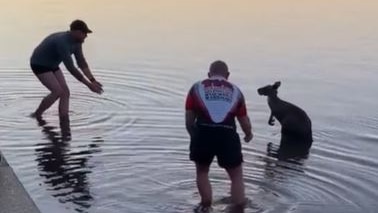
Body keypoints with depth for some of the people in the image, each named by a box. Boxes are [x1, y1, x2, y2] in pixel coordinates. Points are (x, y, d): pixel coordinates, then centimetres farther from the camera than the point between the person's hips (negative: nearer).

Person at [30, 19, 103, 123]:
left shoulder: (76, 42, -7)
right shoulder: (62, 43, -37)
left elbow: (82, 63, -2)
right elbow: (71, 69, -37)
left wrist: (93, 80, -13)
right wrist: (89, 85, -34)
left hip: (51, 65, 9)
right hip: (39, 65, -9)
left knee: (65, 92, -5)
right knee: (57, 92, -20)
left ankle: (64, 122, -5)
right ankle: (37, 115, 0)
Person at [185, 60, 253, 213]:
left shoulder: (197, 88, 15)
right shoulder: (235, 91, 19)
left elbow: (189, 121, 10)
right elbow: (244, 121, 19)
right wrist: (248, 134, 41)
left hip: (203, 134, 0)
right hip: (227, 135, 0)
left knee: (202, 171, 25)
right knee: (237, 176, 18)